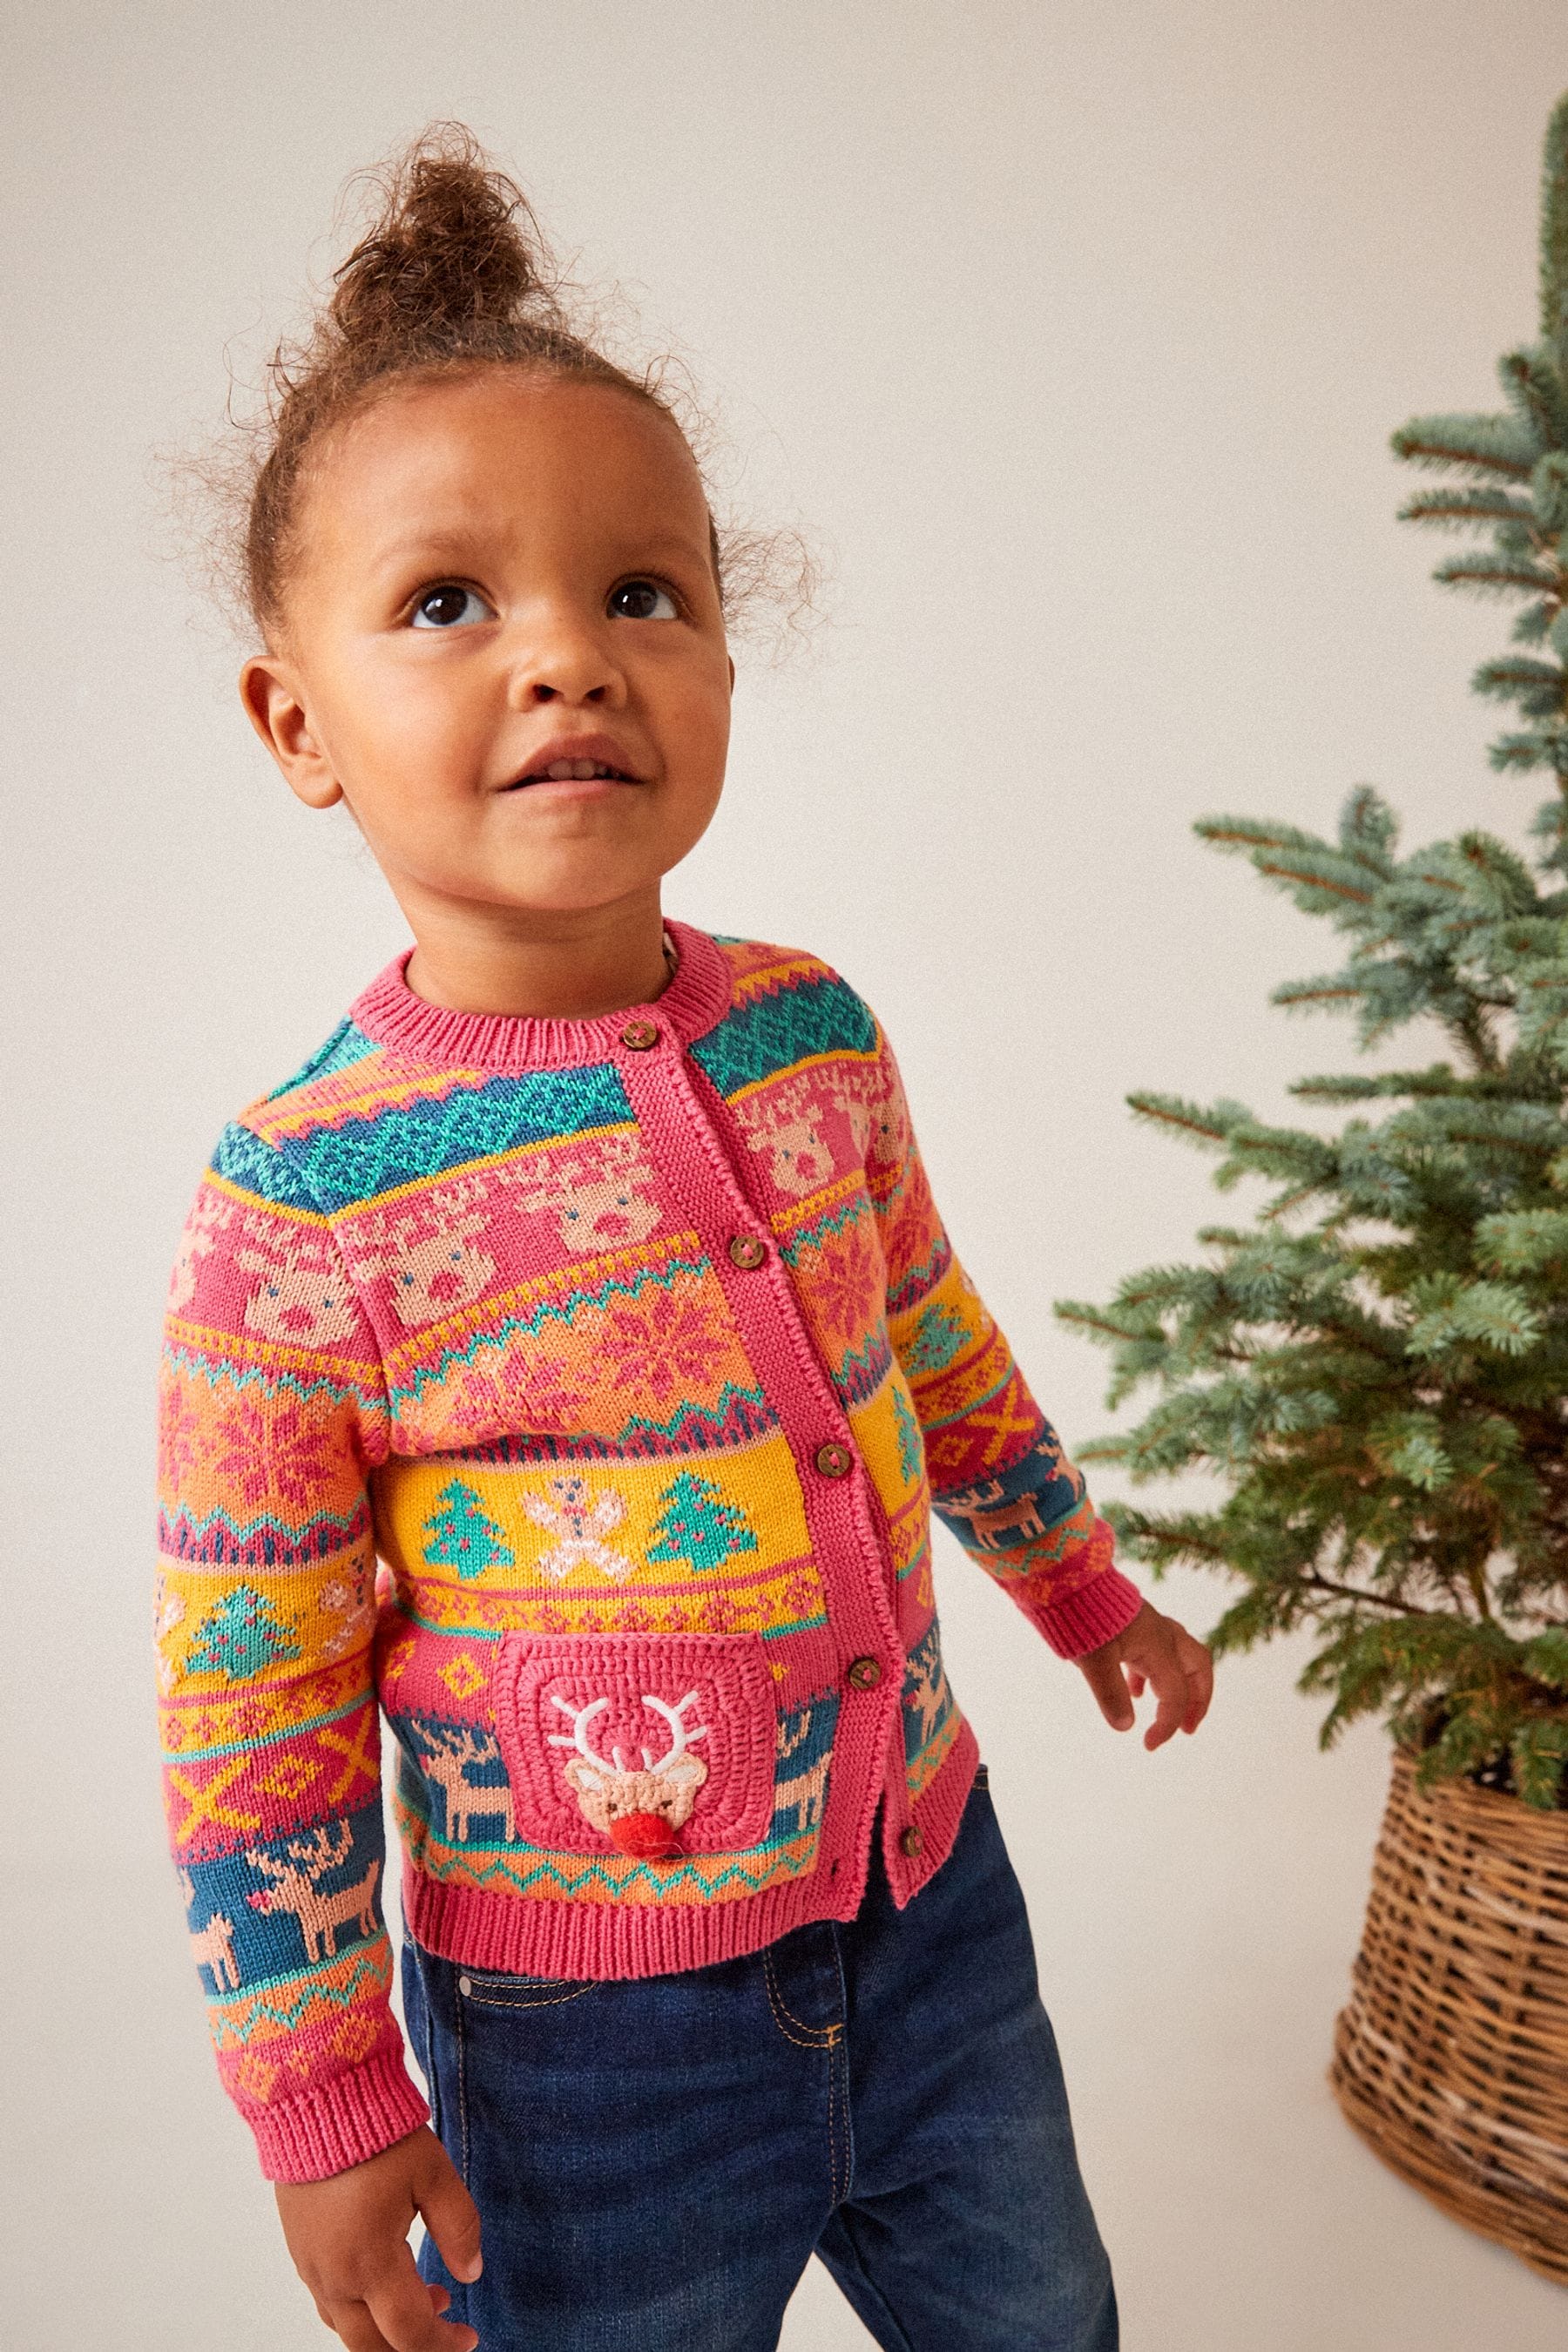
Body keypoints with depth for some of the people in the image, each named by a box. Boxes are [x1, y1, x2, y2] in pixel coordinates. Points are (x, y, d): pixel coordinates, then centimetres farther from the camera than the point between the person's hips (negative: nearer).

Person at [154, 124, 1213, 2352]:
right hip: (588, 2026, -4)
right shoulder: (301, 1205, -21)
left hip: (930, 1897, 5)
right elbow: (250, 1700, -13)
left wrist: (1087, 1591, 22)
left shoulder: (814, 1035, -7)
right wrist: (324, 2103, -6)